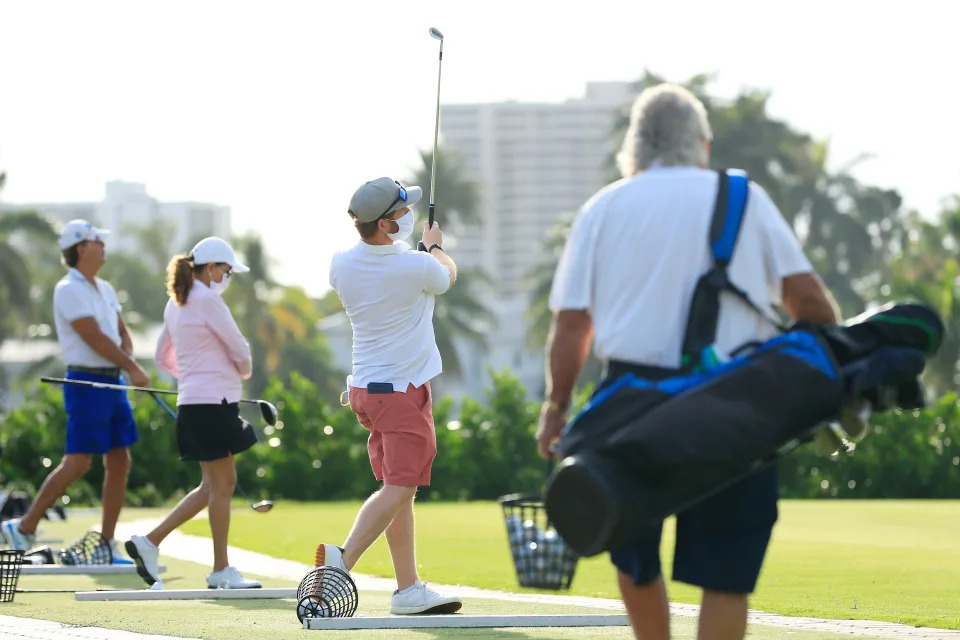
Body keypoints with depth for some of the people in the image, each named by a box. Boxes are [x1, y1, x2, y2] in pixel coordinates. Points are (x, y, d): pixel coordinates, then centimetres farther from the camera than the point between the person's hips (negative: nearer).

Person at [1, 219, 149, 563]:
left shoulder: (105, 289, 16)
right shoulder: (69, 290, -11)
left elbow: (122, 334, 15)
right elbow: (95, 339, -16)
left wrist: (128, 362, -6)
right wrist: (132, 368, -13)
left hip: (112, 383, 8)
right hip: (86, 383, -8)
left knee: (119, 462, 4)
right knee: (77, 462, -11)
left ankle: (106, 542, 9)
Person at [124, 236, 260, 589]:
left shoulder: (175, 304, 15)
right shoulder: (207, 299, -12)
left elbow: (163, 357, 23)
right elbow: (239, 349, -10)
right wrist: (243, 371, 10)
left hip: (191, 400, 9)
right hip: (214, 401, -9)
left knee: (215, 484, 13)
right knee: (221, 484, -2)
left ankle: (149, 542, 10)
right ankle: (221, 571, 2)